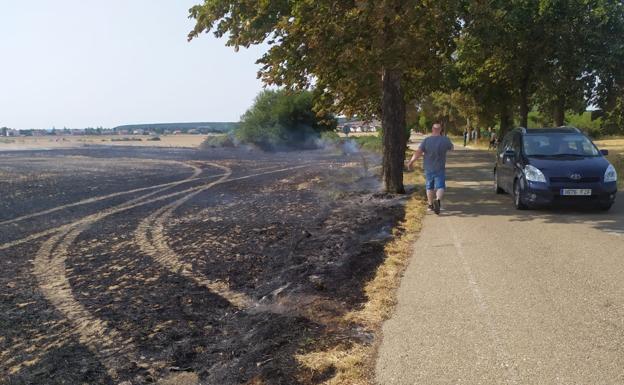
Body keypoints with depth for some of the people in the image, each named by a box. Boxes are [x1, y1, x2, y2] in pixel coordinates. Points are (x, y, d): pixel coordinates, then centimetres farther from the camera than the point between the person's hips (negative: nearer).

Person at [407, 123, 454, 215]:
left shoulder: (426, 140, -11)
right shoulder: (445, 140, -8)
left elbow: (418, 153, -15)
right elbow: (451, 148, 13)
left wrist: (411, 162, -2)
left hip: (428, 168, 1)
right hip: (440, 169, -1)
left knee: (429, 187, 17)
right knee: (440, 187, -1)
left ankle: (431, 205, 27)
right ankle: (438, 200, -30)